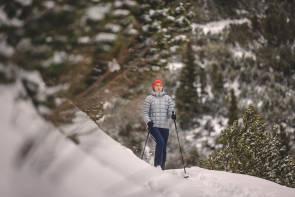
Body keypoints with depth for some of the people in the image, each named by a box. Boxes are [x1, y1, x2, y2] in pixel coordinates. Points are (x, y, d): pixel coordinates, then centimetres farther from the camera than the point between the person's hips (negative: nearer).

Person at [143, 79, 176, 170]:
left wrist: (172, 115, -18)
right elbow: (145, 113, 3)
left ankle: (162, 168, 13)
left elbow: (170, 111, 6)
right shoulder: (149, 98, 5)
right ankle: (157, 165, -21)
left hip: (165, 127, 3)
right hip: (153, 126, -3)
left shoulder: (167, 98, 12)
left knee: (163, 148, 2)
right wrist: (148, 121, -15)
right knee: (160, 142, -25)